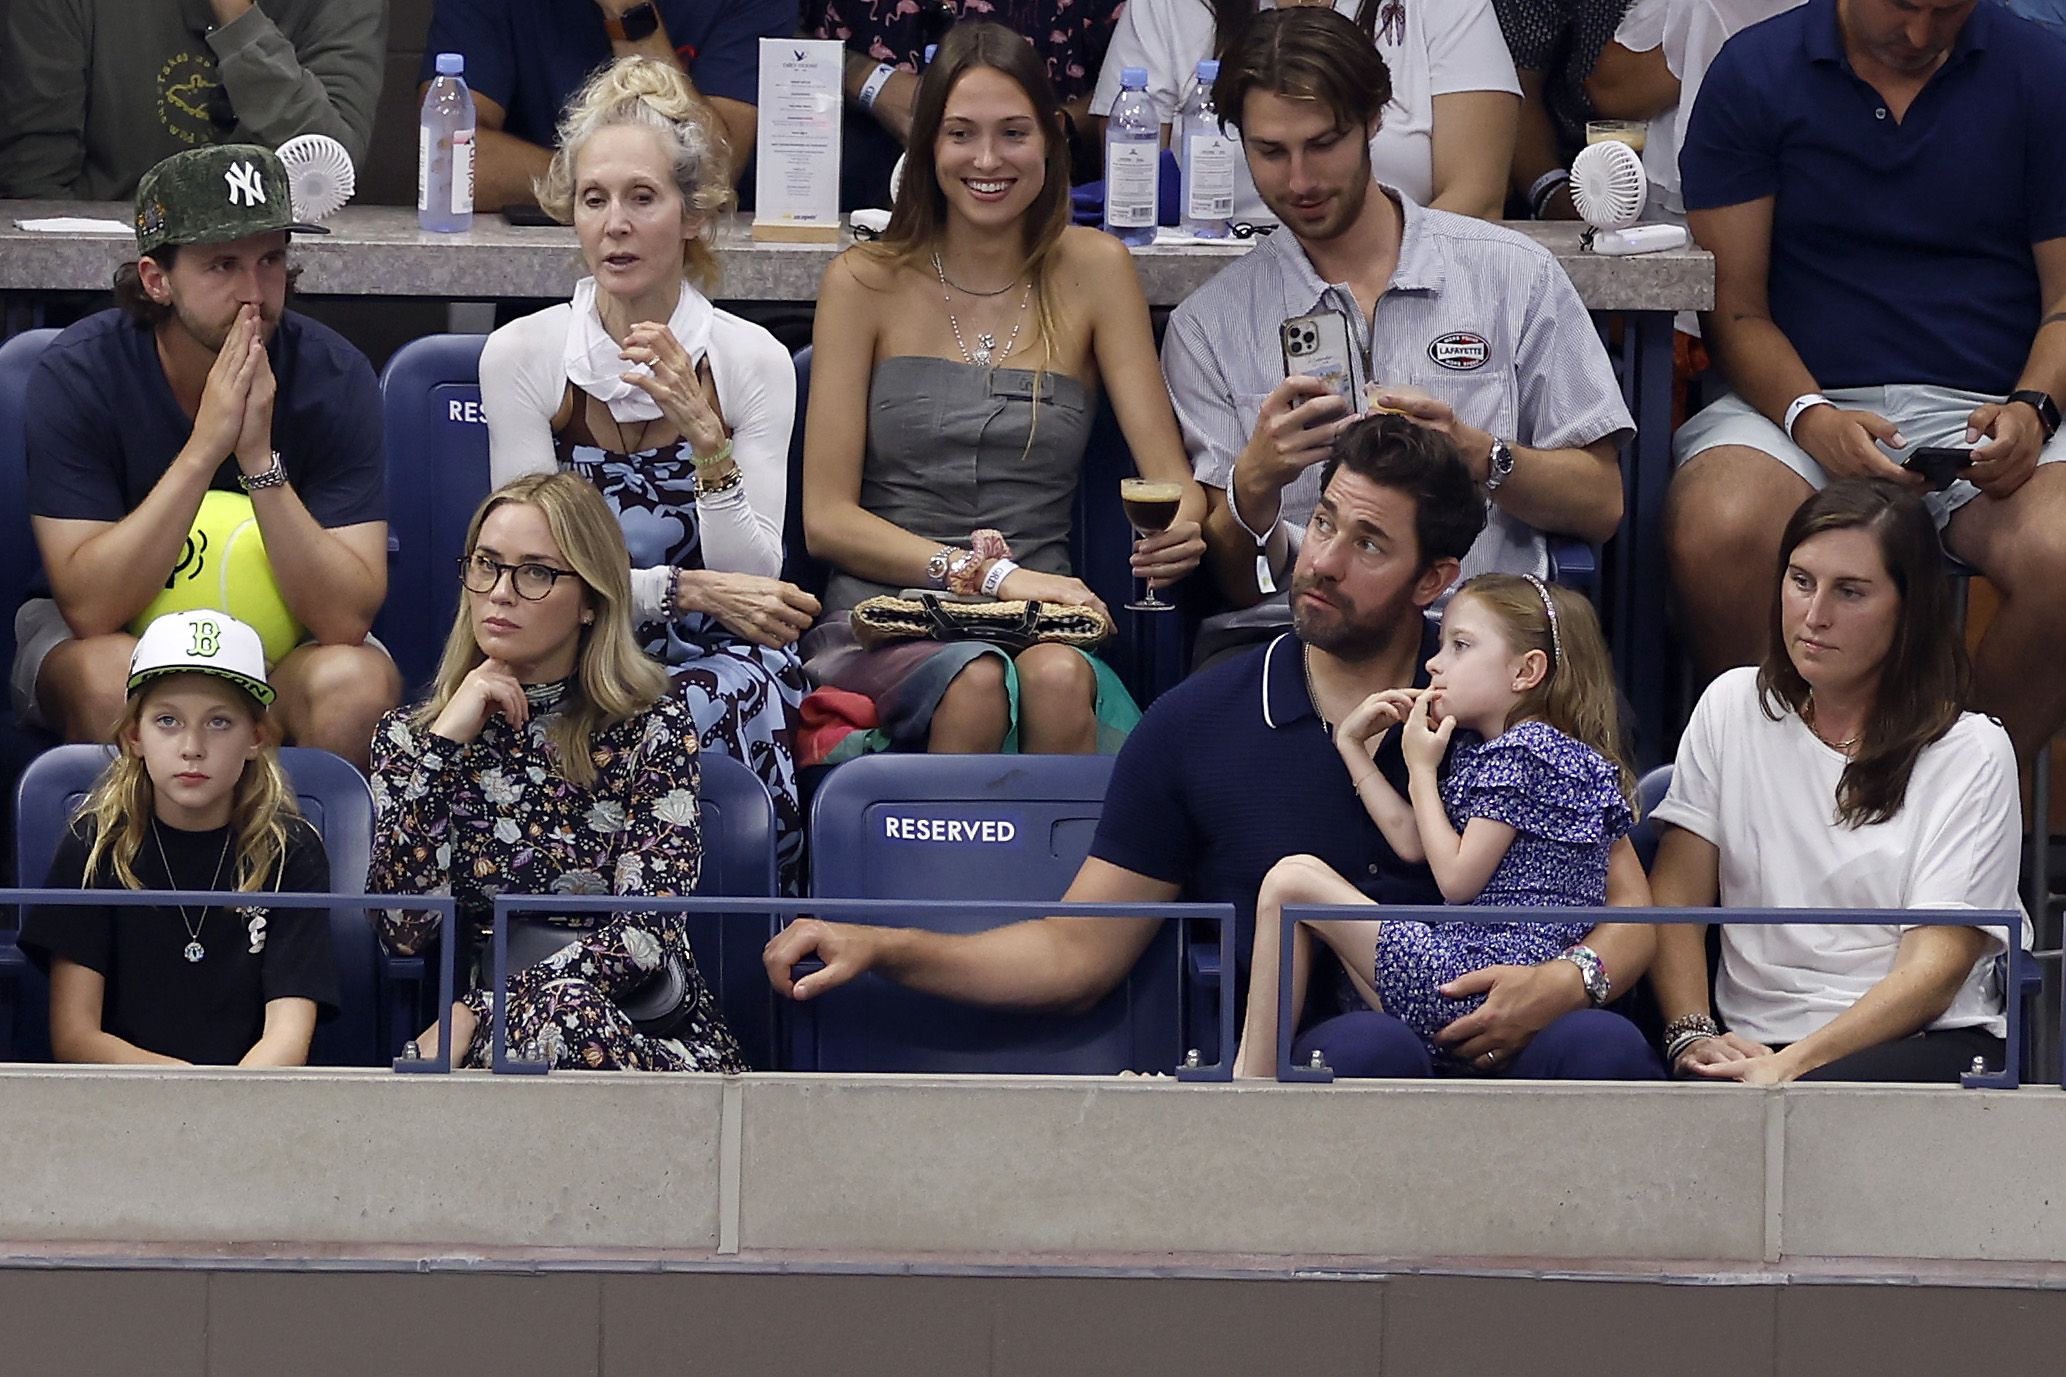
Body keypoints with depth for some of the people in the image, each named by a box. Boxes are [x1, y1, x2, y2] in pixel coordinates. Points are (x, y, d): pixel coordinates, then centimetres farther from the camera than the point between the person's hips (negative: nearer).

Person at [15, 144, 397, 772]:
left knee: (357, 684, -31)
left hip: (285, 638, 1)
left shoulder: (334, 376, -14)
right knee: (109, 678, -35)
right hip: (116, 634, -1)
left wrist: (259, 459, -32)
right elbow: (90, 608, -25)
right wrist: (205, 447, -33)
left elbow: (346, 619, -21)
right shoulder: (77, 373, -17)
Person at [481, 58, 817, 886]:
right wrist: (687, 590, -14)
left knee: (742, 686, -37)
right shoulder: (521, 356, -1)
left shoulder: (753, 362, 1)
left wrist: (706, 436, -18)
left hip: (717, 667, 1)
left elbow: (754, 585, -5)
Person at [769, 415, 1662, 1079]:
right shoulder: (1196, 726, 14)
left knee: (1601, 1048, -35)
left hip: (1488, 1053, 1)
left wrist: (1568, 983, -10)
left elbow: (1626, 911, 15)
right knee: (1373, 1045, -39)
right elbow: (1077, 951, 15)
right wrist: (882, 948, 1)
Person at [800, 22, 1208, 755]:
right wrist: (987, 573, -14)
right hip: (882, 616, -1)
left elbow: (1171, 476, 3)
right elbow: (827, 517, 0)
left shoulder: (1092, 272, 8)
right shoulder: (865, 283, 5)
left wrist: (1180, 529, -22)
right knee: (974, 686, -36)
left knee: (1057, 680, -35)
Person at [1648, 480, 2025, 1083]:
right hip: (1750, 1042, 3)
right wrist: (1692, 1034, -12)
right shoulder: (1732, 708, 15)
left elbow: (1933, 970, -7)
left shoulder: (1970, 753, 3)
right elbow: (1676, 896, 8)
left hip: (1924, 1041, -3)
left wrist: (1791, 1066, -22)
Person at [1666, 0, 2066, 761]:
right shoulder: (1754, 72, 5)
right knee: (1718, 534, -35)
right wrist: (1811, 418, -18)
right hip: (1798, 397, 0)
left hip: (1982, 412, 0)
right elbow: (1734, 304, 1)